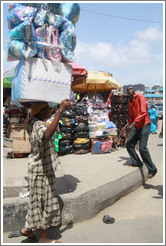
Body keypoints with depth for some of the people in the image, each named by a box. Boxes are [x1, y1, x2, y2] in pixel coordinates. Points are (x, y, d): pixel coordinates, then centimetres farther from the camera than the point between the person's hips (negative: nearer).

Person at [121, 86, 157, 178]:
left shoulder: (140, 97, -10)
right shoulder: (130, 101, 14)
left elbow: (143, 113, -23)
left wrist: (133, 124, -29)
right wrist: (126, 126, 15)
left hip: (144, 125, -8)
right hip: (136, 126, 8)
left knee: (142, 148, -13)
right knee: (129, 144, 2)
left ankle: (152, 169, 0)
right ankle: (137, 163, 20)